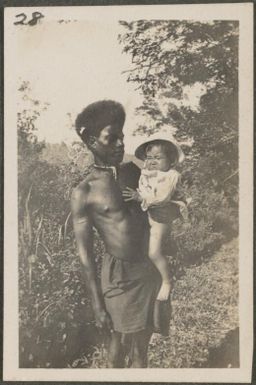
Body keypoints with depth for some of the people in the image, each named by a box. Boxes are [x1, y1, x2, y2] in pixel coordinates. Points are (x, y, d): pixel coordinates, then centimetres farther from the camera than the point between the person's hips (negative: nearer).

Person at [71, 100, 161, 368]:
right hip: (121, 274, -5)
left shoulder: (134, 171, 3)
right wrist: (97, 305, -10)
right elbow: (85, 254, -10)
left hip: (152, 268, 5)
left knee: (144, 336, 19)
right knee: (121, 341, 11)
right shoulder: (84, 193, -12)